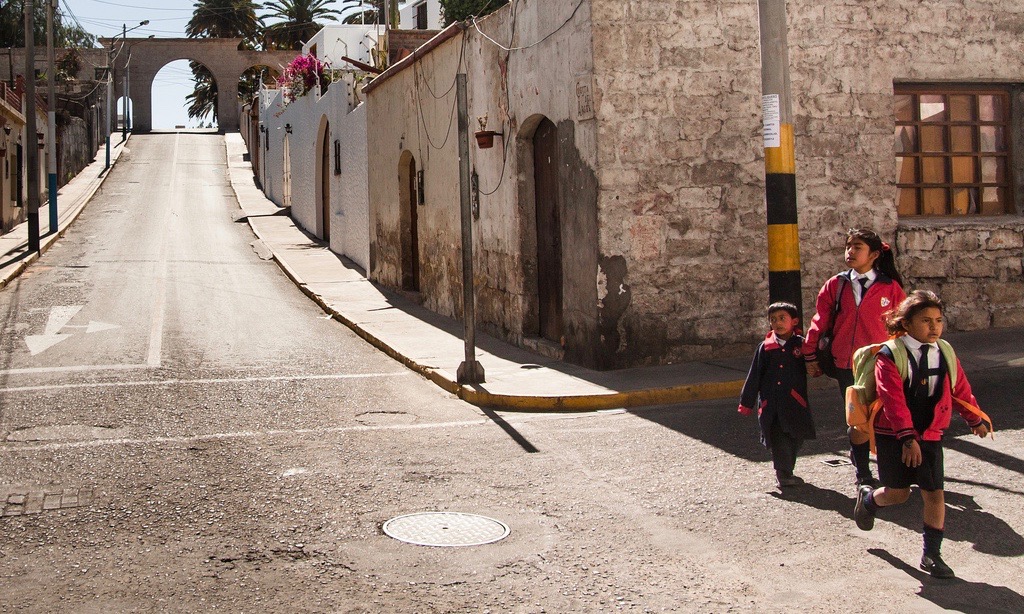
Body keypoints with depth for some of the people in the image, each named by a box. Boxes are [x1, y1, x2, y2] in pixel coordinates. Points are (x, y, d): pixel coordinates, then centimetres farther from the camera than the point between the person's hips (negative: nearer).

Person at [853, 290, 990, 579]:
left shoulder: (945, 354, 3)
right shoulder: (890, 356, -15)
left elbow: (961, 390, 17)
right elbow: (894, 401, -22)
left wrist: (976, 419, 26)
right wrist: (907, 438, -29)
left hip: (930, 436, 4)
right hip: (893, 436, -4)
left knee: (934, 494, -1)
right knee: (898, 493, 2)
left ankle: (931, 554, 11)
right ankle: (868, 498, 37)